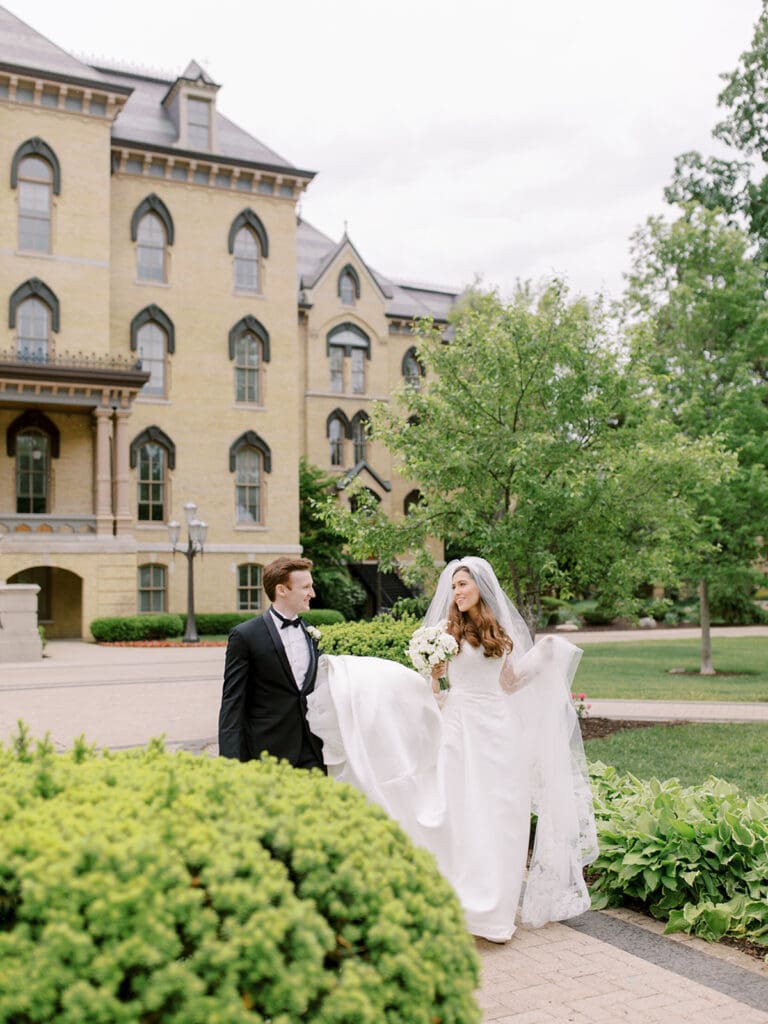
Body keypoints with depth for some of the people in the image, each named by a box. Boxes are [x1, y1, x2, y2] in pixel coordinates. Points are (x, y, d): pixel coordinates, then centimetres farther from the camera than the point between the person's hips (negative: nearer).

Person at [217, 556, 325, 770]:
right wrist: (230, 760, -15)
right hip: (268, 753, -5)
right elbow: (232, 703, -8)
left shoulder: (311, 634, 11)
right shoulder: (245, 636, -6)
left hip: (312, 754, 5)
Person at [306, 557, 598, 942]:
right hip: (460, 730, -2)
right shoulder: (446, 630, 2)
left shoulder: (503, 630, 9)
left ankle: (498, 906, 16)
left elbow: (509, 683, 15)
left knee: (500, 819, 4)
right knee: (462, 816, -2)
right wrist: (432, 669, -17)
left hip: (500, 731, 3)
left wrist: (545, 652, 7)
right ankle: (469, 907, 6)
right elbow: (428, 686, 3)